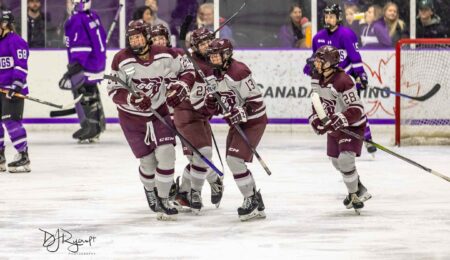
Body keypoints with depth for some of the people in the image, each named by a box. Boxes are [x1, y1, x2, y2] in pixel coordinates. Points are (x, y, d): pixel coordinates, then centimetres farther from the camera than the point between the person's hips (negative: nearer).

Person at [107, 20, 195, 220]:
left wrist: (181, 87, -16)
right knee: (148, 160, 2)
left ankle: (163, 199, 1)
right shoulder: (122, 60, -16)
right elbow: (114, 91, -15)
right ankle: (150, 191, 35)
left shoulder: (165, 55, -12)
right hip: (132, 116, -1)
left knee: (166, 153, -14)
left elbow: (187, 70, 3)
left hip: (159, 112, 1)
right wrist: (132, 99, -33)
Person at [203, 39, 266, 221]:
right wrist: (211, 103, -7)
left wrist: (241, 113, -29)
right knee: (234, 163, 10)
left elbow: (256, 100, -22)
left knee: (235, 159, -18)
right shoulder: (213, 76, 6)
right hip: (236, 123, 10)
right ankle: (256, 205, 21)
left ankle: (251, 200, -7)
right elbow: (214, 108, 14)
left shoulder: (239, 72, -22)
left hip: (253, 122, -10)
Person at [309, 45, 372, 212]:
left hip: (352, 125, -9)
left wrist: (339, 120, -39)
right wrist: (315, 117, -2)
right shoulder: (317, 78, -2)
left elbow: (357, 110, -31)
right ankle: (359, 190, 36)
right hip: (333, 127, 9)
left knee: (345, 159, -21)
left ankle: (354, 195, -1)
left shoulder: (343, 81, -29)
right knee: (337, 161, 15)